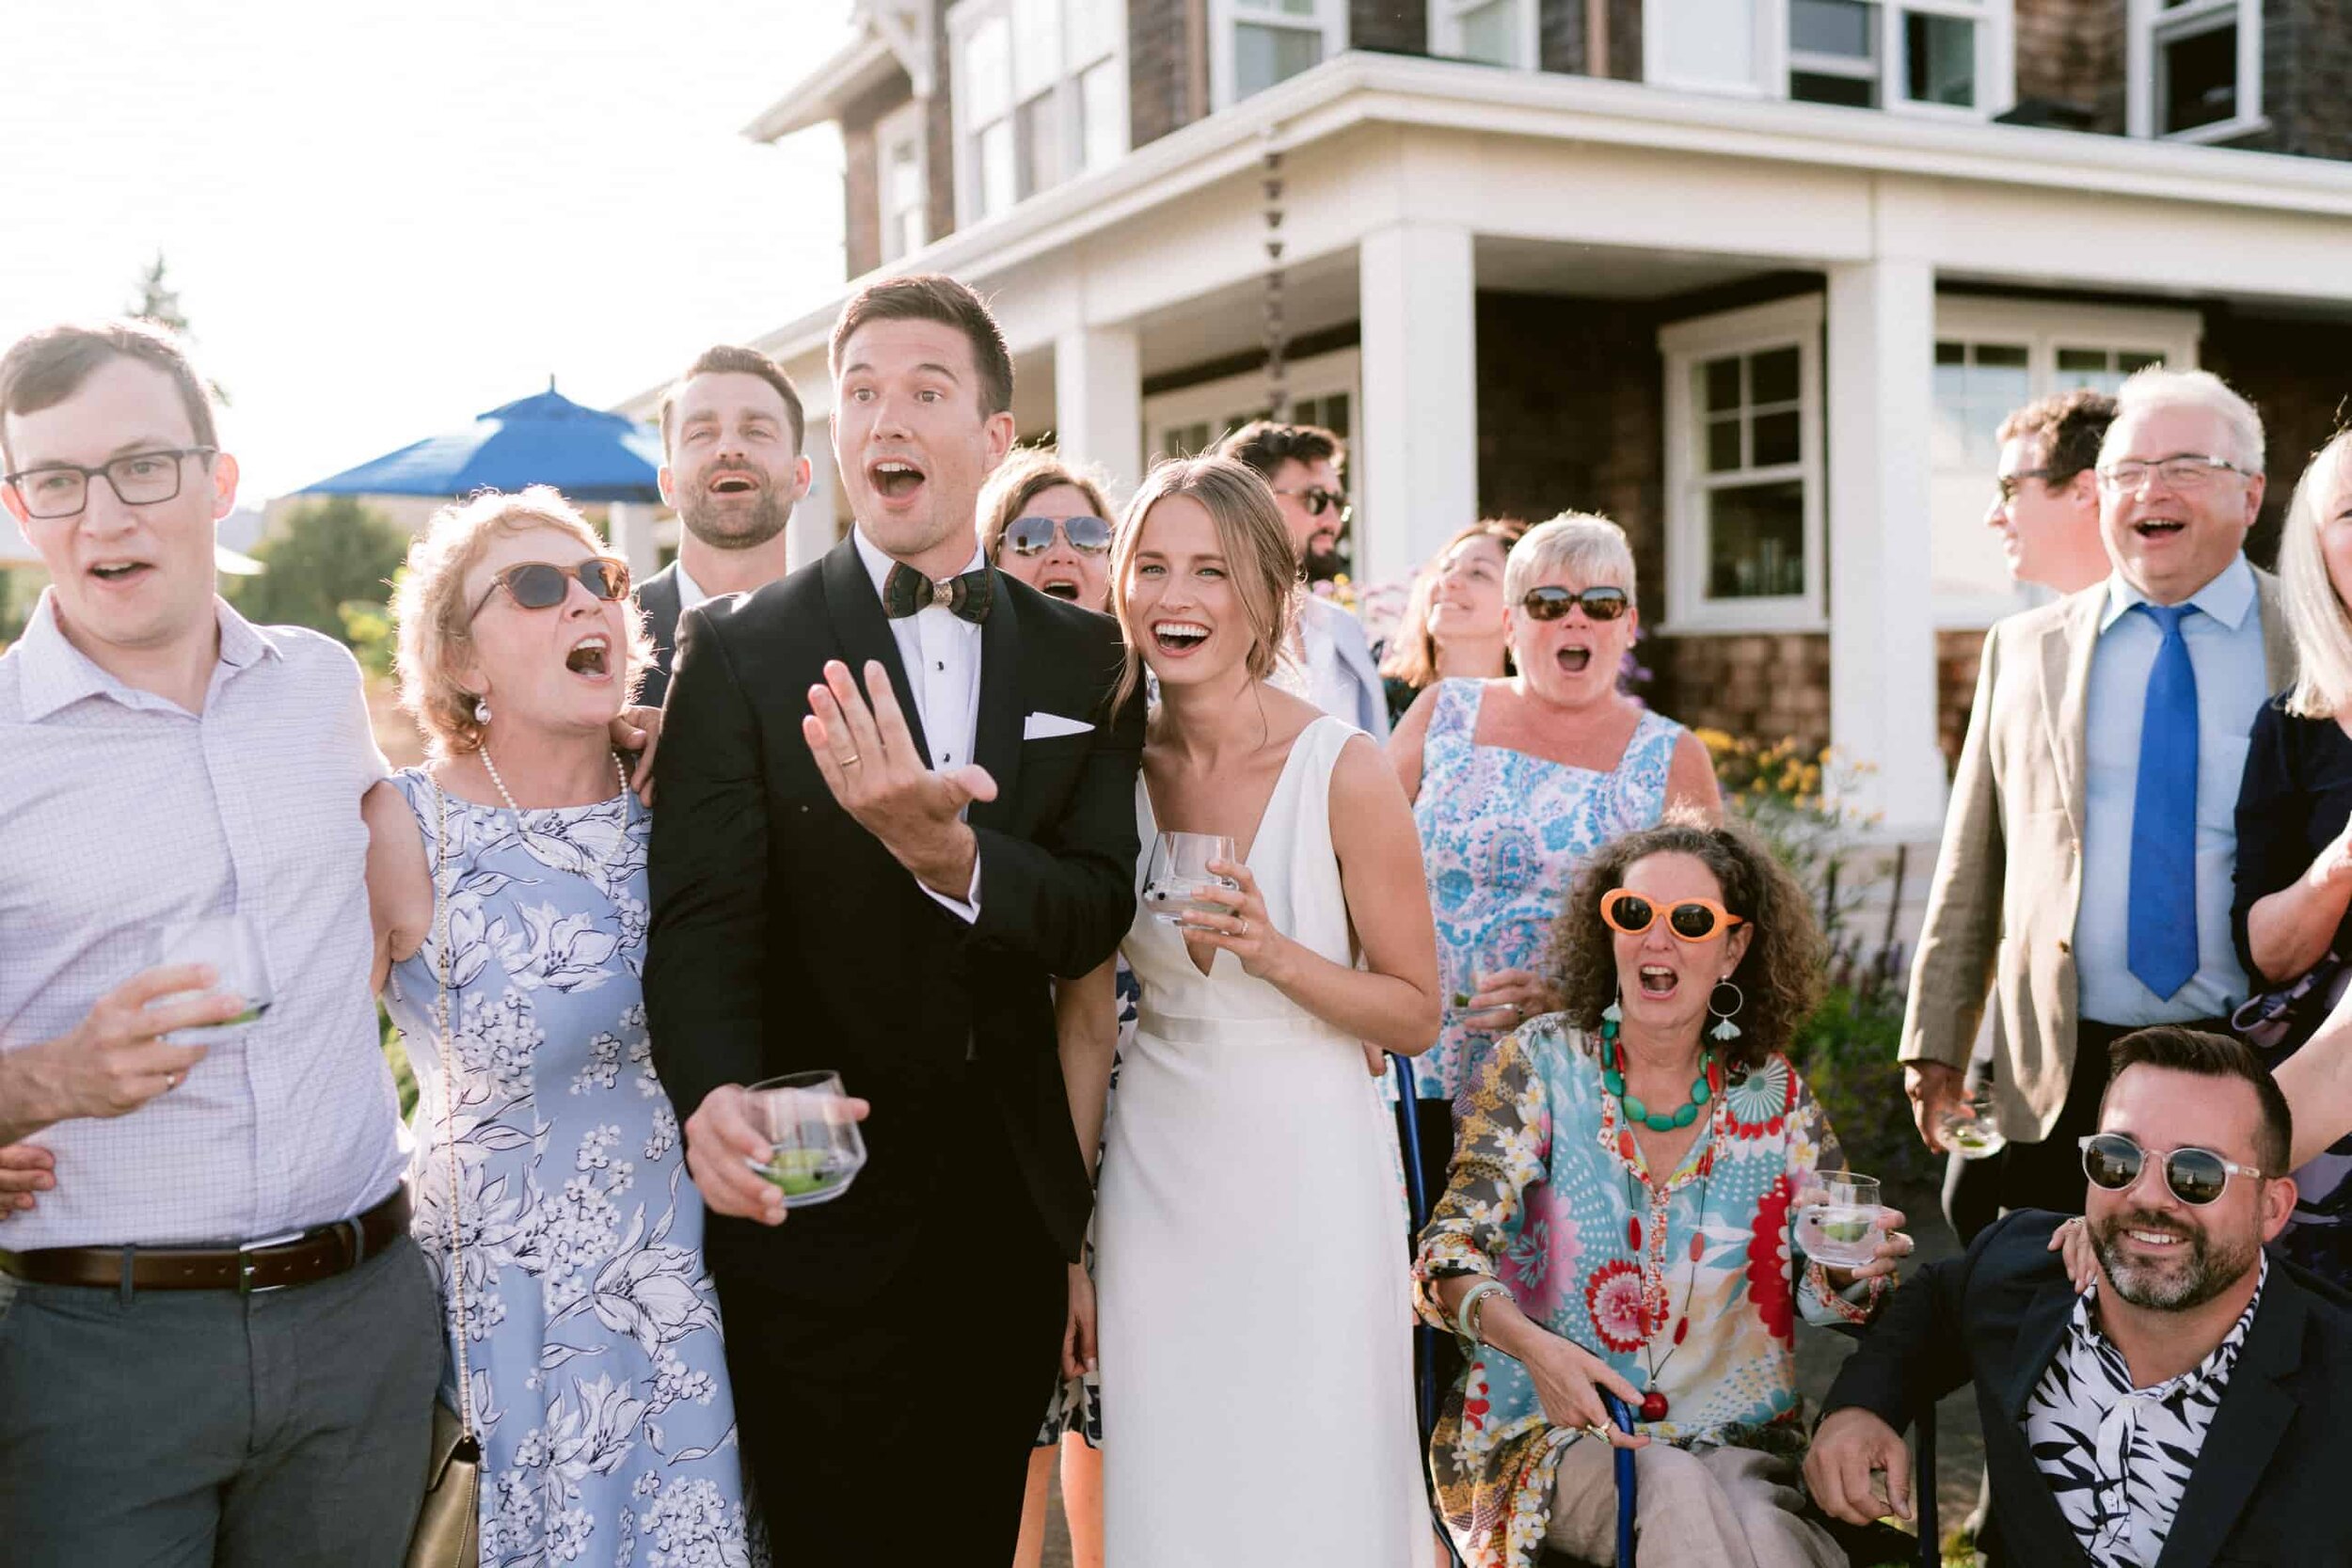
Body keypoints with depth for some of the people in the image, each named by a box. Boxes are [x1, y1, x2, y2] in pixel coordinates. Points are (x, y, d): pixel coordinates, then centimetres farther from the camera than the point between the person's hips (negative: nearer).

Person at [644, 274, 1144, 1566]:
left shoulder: (1083, 660, 3)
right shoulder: (739, 650, -6)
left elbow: (1095, 914, -6)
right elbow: (700, 915, -14)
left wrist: (949, 854, -26)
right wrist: (716, 1095, -34)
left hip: (1012, 1217, 3)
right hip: (820, 1221, -3)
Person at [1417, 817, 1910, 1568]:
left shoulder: (1773, 1097, 6)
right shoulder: (1538, 1064, -1)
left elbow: (1824, 1288, 9)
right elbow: (1451, 1251, -11)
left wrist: (1851, 1273, -15)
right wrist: (1532, 1344, -30)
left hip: (1732, 1441, 2)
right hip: (1554, 1432, -2)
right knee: (1679, 1497, -31)